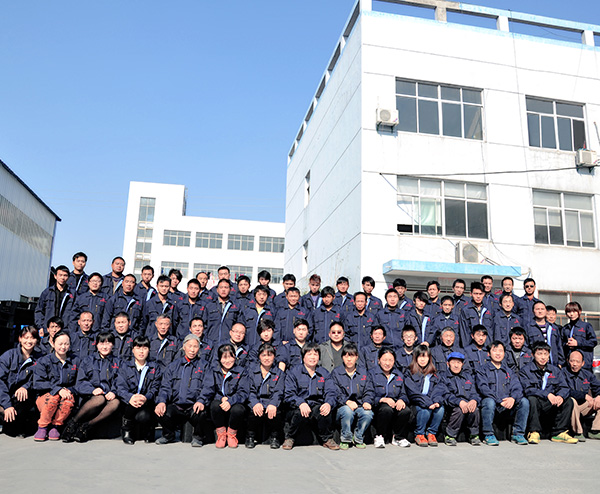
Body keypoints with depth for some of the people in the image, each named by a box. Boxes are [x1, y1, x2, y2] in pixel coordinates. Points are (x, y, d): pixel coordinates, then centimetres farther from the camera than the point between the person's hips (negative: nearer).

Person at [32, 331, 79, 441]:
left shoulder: (75, 361, 6)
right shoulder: (44, 361, 1)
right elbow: (38, 383, -9)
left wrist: (69, 391, -15)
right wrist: (58, 389, -22)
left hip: (67, 394, 1)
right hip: (45, 396, -1)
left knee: (69, 401, -33)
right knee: (53, 398, -35)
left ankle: (56, 426, -8)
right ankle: (42, 427, -11)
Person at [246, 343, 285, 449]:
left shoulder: (279, 373, 14)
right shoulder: (251, 371, 13)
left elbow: (278, 392, 0)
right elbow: (250, 391, 3)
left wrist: (273, 404, -22)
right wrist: (255, 403, -19)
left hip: (272, 403, 0)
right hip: (256, 402, 0)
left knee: (276, 412, -32)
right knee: (255, 412, -32)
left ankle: (274, 437, -4)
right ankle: (251, 436, -4)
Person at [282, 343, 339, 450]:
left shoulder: (324, 374, 15)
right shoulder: (293, 372, 5)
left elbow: (331, 393, 4)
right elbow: (288, 395, -6)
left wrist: (328, 403, -20)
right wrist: (301, 403, -25)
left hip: (317, 407, 2)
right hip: (298, 407, -2)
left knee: (326, 411, -30)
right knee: (298, 412, -34)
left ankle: (327, 439, -5)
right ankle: (289, 438, -8)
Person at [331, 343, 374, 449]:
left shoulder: (363, 372, 16)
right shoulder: (336, 373, 7)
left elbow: (369, 391, 9)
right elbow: (336, 393, -3)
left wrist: (367, 401, -12)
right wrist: (347, 402, -21)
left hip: (360, 406, 2)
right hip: (343, 407, -2)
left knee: (368, 413, -31)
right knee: (347, 411, -36)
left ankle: (358, 438, -5)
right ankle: (345, 439, -12)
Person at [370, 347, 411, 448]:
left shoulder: (399, 375, 17)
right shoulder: (372, 374, 2)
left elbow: (403, 394, 16)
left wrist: (401, 400, -9)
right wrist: (383, 399, -20)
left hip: (395, 404, 4)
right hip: (378, 406, -3)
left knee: (406, 411, -30)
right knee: (387, 409, -38)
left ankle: (398, 437, -6)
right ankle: (379, 436, -14)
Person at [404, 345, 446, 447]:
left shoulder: (434, 374, 18)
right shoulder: (409, 373, 4)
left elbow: (440, 389, 2)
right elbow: (413, 393, -8)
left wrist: (437, 401, -19)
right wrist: (428, 403, -21)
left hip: (432, 403, 3)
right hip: (415, 404, -3)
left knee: (440, 408, -27)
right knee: (426, 410, -32)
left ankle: (431, 433, -7)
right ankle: (419, 435, -10)